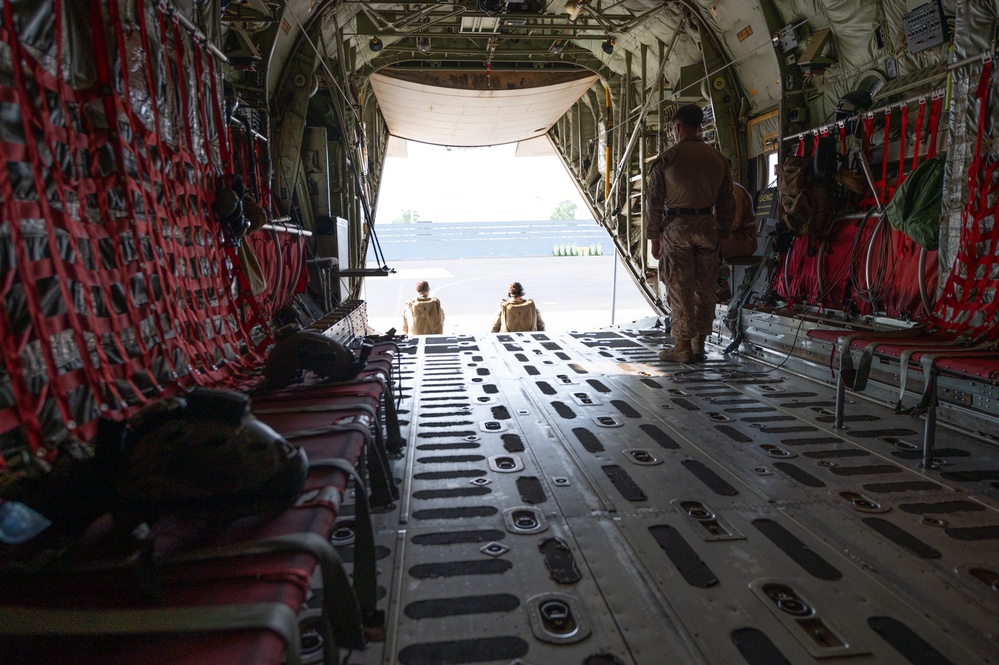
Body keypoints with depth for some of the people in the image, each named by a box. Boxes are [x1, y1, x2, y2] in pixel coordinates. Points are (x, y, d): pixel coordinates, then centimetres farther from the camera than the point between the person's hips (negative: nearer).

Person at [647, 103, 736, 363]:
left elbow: (655, 201, -4)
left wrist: (654, 237, 2)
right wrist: (722, 234, 18)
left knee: (679, 288, 0)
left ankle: (682, 347, 4)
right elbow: (726, 201, 11)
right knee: (705, 288, 9)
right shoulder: (718, 158, 8)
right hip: (707, 225, 4)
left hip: (676, 226, -4)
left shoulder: (666, 158, -4)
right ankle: (700, 345, 16)